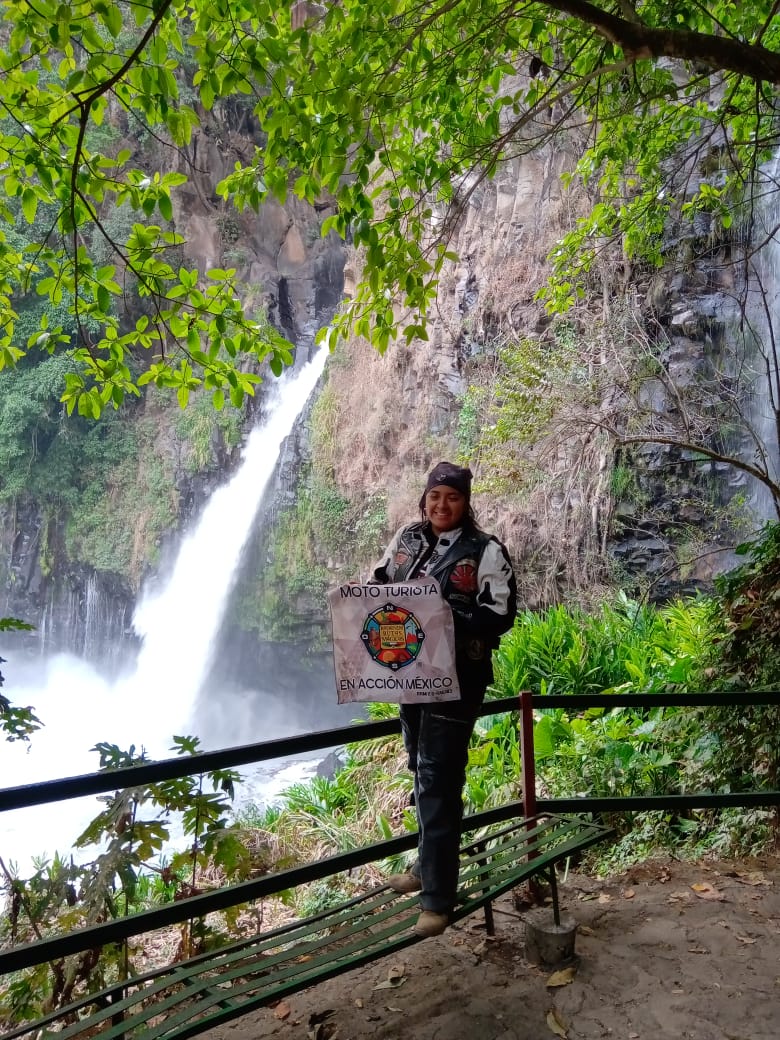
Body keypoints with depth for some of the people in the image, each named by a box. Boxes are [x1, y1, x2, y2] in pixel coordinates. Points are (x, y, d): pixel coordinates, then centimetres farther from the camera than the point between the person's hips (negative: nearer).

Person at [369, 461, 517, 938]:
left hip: (454, 678, -6)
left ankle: (439, 897, 3)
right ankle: (428, 865, 37)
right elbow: (377, 585, 15)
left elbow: (500, 614, -13)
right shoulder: (407, 538, 6)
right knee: (421, 772, 19)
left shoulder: (486, 551, -9)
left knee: (438, 781, -6)